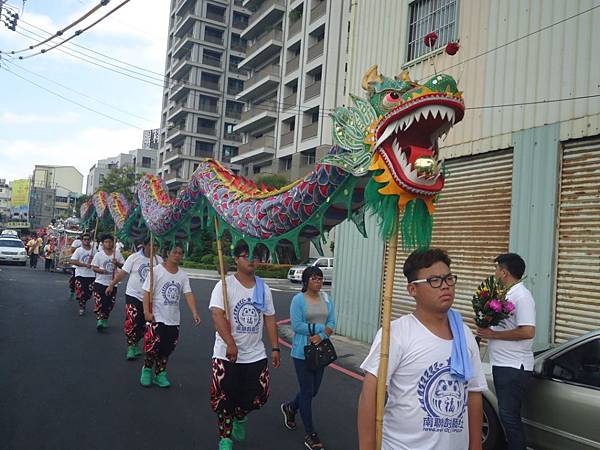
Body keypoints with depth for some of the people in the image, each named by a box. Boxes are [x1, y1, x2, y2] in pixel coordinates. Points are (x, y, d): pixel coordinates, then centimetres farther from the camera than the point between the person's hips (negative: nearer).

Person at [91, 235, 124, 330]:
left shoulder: (117, 254, 1)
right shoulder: (99, 254, -3)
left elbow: (123, 266, 5)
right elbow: (94, 267, -2)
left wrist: (117, 263, -16)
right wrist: (100, 270, -22)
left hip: (112, 283, 2)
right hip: (100, 282, -2)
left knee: (110, 303, 10)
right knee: (99, 302, -13)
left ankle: (105, 319, 27)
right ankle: (99, 319, -9)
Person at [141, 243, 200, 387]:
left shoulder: (183, 275, 3)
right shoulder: (157, 270, -8)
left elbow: (188, 294, -5)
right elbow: (147, 292, -8)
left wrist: (194, 312, -18)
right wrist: (147, 312, -17)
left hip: (174, 320, 4)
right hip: (157, 317, -4)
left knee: (167, 348, 11)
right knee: (153, 347, -1)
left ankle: (160, 373, 25)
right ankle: (147, 370, 22)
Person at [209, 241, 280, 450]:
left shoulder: (263, 288, 6)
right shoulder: (225, 285, -10)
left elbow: (270, 319, 11)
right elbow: (217, 315, -21)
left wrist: (275, 348, 7)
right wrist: (230, 343, -31)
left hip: (255, 355, 4)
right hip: (227, 355, -4)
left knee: (257, 397, 9)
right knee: (225, 399, 3)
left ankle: (239, 417, 42)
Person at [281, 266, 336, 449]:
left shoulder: (326, 299, 5)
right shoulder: (298, 300, -10)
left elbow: (332, 323, 1)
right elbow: (297, 326, -17)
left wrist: (321, 336, -18)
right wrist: (321, 327, -14)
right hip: (302, 352, -5)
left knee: (314, 390, 15)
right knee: (307, 392, 1)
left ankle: (290, 408, 44)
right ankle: (310, 435, 14)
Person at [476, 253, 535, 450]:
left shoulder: (522, 296, -17)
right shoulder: (508, 294, 11)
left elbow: (527, 331, -26)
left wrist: (493, 334, -19)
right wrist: (486, 326, 2)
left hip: (514, 367, -10)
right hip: (501, 363, 10)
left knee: (509, 415, -3)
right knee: (506, 413, 18)